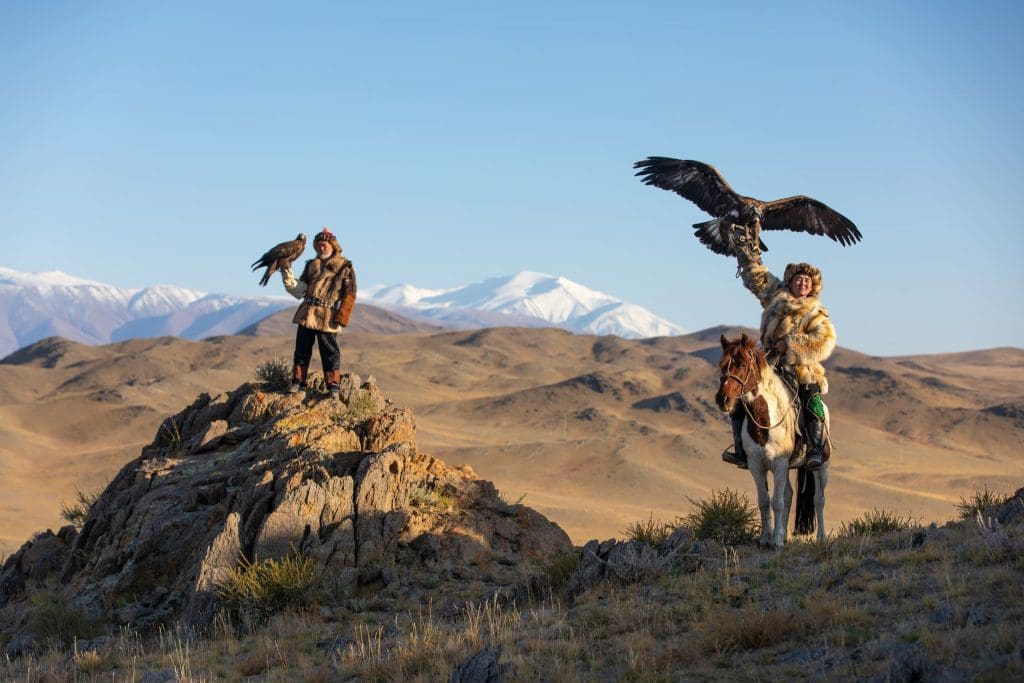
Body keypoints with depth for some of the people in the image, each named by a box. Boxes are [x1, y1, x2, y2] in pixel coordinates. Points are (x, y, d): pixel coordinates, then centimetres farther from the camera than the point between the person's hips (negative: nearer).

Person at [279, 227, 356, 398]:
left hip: (327, 317, -4)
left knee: (329, 350, -3)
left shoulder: (344, 266, 3)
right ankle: (298, 381, 14)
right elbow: (299, 291, 12)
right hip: (307, 313, 4)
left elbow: (349, 294, -1)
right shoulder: (311, 265, 16)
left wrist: (341, 316, -10)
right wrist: (287, 275, -1)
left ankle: (333, 386, 2)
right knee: (302, 348, 6)